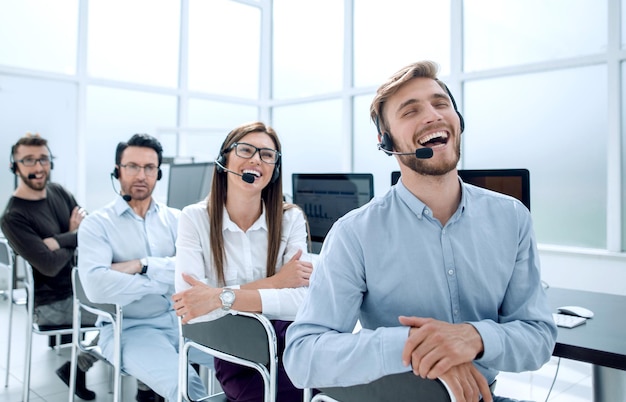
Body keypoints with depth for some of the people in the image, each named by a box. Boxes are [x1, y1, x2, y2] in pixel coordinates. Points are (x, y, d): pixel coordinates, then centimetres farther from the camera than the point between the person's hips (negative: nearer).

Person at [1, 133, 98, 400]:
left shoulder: (59, 192, 2)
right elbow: (50, 266, -24)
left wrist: (59, 240, -22)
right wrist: (75, 235, -8)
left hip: (82, 286, 7)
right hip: (52, 303, -7)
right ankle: (76, 367, 6)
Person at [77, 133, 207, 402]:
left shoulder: (175, 219, 8)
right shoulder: (96, 224, -3)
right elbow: (96, 286, -20)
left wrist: (143, 266, -16)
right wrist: (164, 280, -14)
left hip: (180, 318, 5)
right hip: (128, 328, -5)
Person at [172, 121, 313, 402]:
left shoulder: (291, 218, -1)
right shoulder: (194, 218, -4)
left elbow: (304, 299, -15)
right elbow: (191, 307, -16)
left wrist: (222, 297, -26)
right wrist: (271, 283, -18)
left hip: (287, 343, 3)